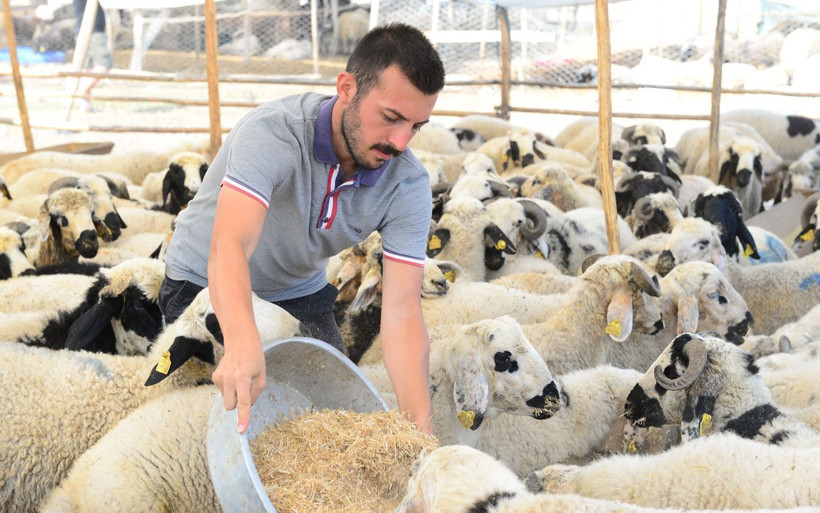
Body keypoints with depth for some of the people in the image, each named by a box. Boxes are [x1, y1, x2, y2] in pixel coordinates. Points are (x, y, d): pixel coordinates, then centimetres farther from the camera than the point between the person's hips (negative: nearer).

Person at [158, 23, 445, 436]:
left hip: (298, 293, 4)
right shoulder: (272, 133, -34)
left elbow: (401, 312, -26)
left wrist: (421, 430, -39)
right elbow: (229, 247, -48)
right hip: (205, 283, -4)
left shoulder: (408, 185, -21)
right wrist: (242, 344, -68)